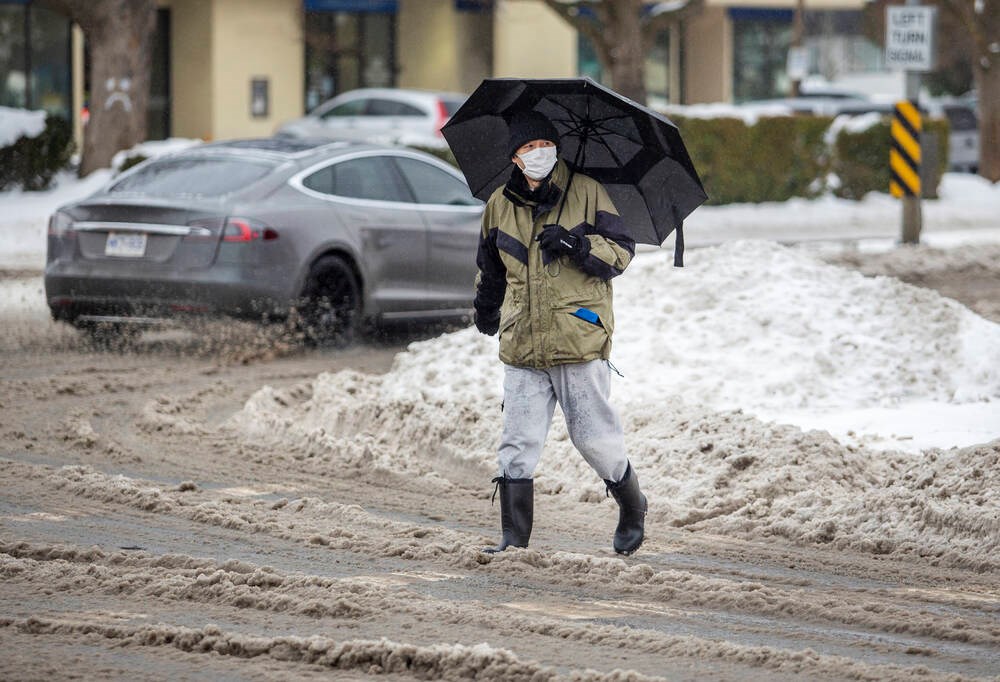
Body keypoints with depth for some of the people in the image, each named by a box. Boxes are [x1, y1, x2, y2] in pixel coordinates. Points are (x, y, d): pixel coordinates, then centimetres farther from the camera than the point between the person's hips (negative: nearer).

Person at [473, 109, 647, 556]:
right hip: (522, 346, 3)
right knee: (517, 444, -2)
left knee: (593, 437, 1)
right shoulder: (500, 205, 11)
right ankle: (514, 536, 2)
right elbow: (490, 268, 27)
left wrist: (578, 244, -16)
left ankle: (632, 510, 26)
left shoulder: (587, 193, 1)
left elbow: (621, 252, 0)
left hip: (580, 340, -3)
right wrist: (486, 311, 34)